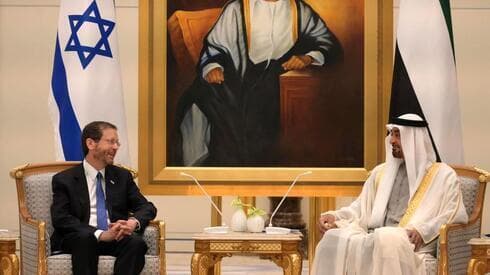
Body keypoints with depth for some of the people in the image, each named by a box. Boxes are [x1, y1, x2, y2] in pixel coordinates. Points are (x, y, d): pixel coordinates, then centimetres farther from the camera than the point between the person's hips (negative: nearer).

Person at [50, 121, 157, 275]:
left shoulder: (123, 176, 18)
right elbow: (60, 219, -7)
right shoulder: (64, 180, 6)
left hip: (117, 239, 3)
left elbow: (147, 207, 14)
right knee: (84, 236, -37)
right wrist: (100, 234, -21)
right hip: (79, 240, -3)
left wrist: (134, 222, -12)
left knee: (136, 241, -31)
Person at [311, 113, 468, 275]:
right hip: (373, 239, 5)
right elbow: (360, 208, 24)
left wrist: (423, 230, -17)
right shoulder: (381, 172, 26)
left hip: (410, 245, -4)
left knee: (387, 239, -41)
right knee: (334, 237, -27)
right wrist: (334, 216, 4)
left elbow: (455, 216, -1)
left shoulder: (442, 175, 10)